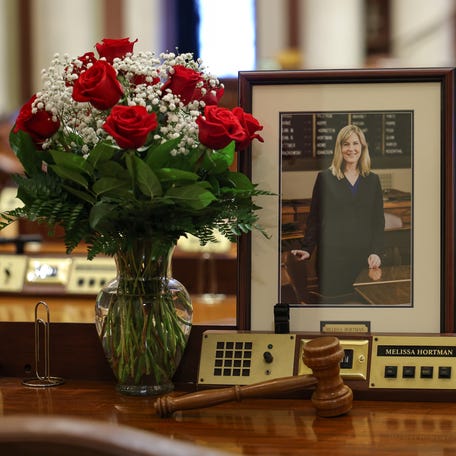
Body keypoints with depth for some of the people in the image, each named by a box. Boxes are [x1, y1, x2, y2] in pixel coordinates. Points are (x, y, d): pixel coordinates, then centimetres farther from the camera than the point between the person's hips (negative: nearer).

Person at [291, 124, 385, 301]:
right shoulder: (325, 178, 5)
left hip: (363, 257, 2)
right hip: (332, 257, -2)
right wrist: (306, 249, -1)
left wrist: (376, 252, -2)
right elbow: (314, 218, 7)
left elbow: (379, 221, 10)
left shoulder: (372, 180, 11)